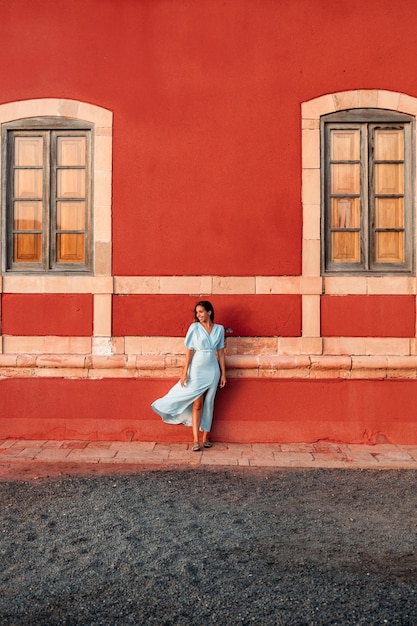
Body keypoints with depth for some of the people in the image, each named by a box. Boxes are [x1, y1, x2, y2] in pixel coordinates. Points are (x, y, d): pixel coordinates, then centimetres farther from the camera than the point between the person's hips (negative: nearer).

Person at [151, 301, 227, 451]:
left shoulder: (219, 329, 3)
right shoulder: (194, 328, -4)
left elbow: (220, 352, 7)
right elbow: (189, 351, -5)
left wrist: (223, 373, 6)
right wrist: (185, 372, -9)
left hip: (212, 371, 3)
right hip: (197, 371, -3)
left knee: (208, 404, 8)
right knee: (197, 405, -2)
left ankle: (205, 437, 18)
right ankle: (196, 440, 2)